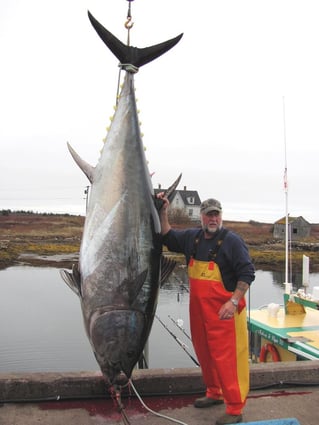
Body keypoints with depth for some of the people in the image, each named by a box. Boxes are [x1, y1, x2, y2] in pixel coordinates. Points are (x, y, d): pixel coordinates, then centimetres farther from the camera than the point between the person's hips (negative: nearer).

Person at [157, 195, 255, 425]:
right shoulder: (192, 237, 6)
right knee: (204, 353, 17)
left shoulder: (232, 240, -11)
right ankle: (214, 393, 36)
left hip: (224, 310, -6)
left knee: (227, 357, -4)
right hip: (198, 309, 7)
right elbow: (168, 237, 16)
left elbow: (247, 273, -13)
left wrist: (233, 302, -20)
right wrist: (163, 213, 2)